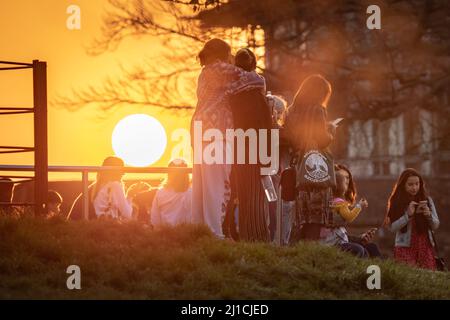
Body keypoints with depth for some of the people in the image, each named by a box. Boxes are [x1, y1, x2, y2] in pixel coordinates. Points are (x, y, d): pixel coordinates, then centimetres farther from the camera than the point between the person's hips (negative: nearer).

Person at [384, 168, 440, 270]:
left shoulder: (427, 200, 5)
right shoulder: (397, 202, 0)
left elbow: (435, 226, 7)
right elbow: (392, 227, -7)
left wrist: (429, 215, -12)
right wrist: (408, 214, -18)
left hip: (425, 246, 2)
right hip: (405, 247, -2)